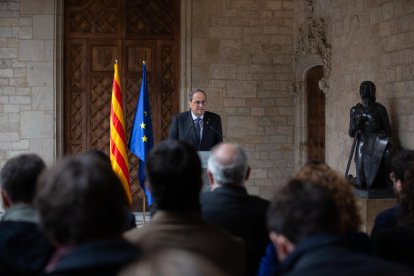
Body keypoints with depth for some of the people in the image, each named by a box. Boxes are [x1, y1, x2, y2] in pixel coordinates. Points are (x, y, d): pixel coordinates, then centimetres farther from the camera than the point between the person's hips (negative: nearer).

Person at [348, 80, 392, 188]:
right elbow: (351, 133, 12)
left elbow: (388, 131, 5)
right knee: (361, 182, -4)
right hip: (362, 146, 2)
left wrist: (384, 133, -15)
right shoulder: (355, 110, 9)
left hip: (377, 146, -2)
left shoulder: (379, 109, 0)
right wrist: (355, 127, -8)